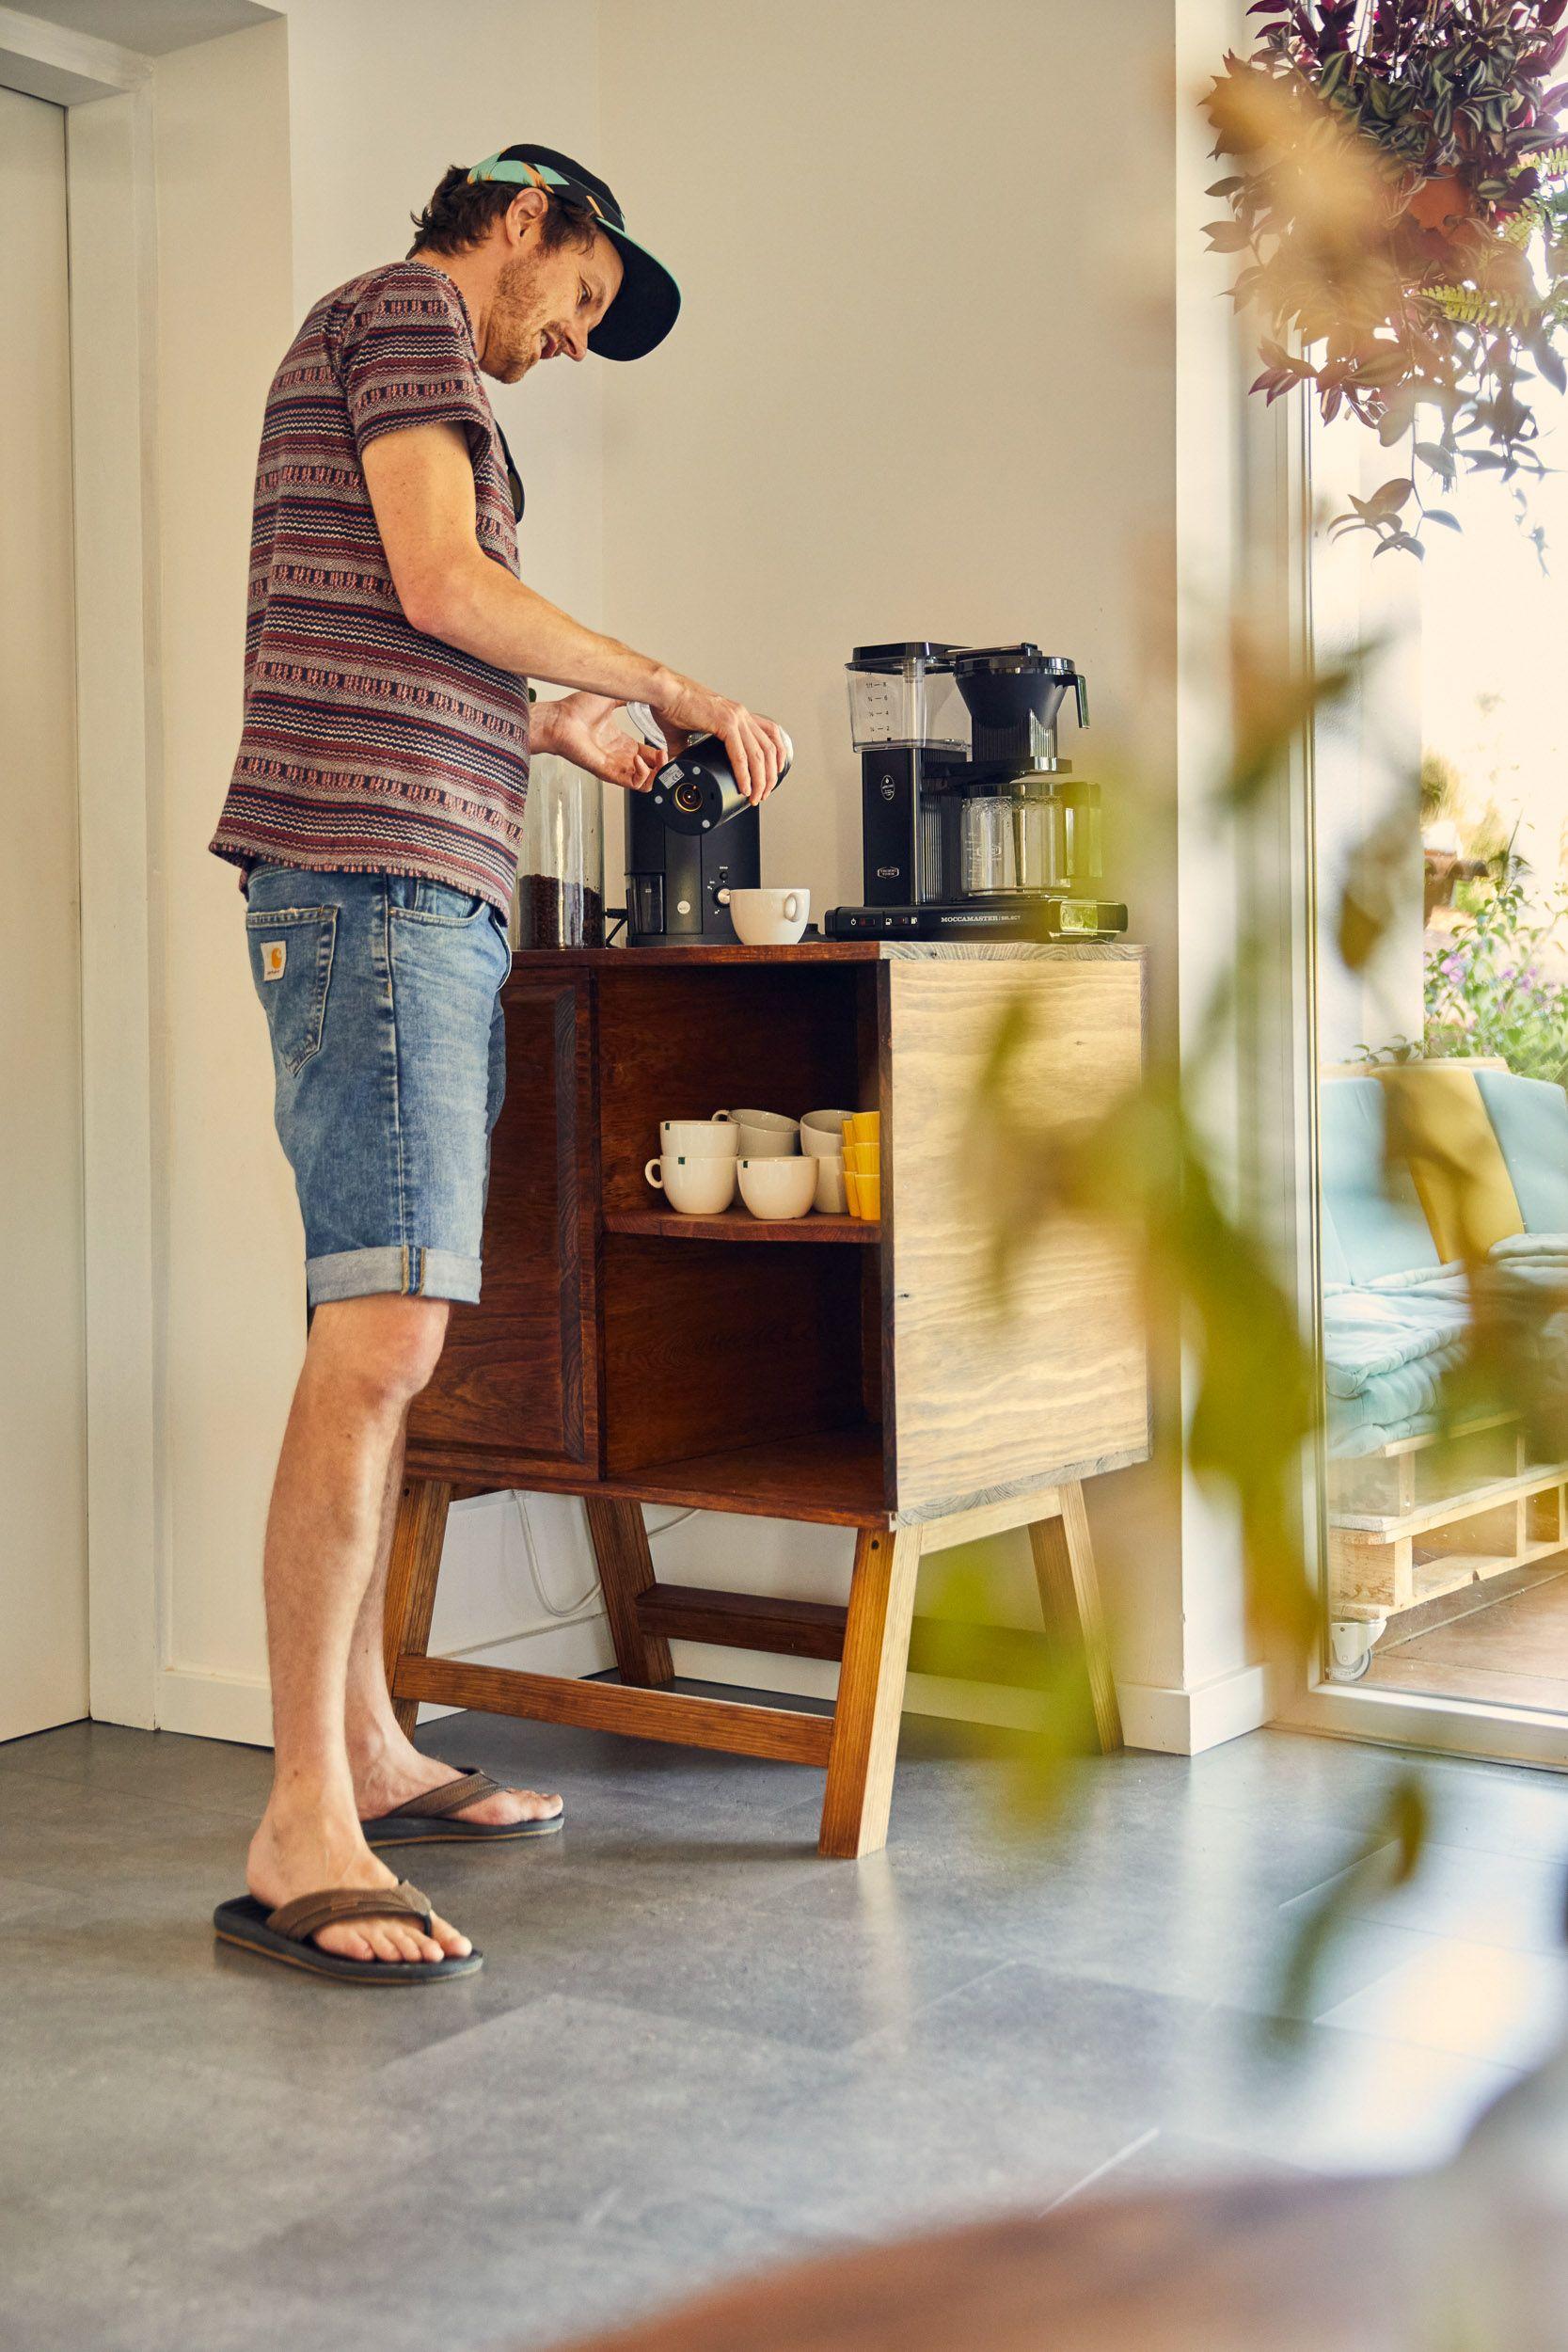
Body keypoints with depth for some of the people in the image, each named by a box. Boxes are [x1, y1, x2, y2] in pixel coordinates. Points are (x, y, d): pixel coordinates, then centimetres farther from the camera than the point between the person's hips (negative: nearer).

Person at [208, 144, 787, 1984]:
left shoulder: (411, 354, 31)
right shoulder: (403, 311, 2)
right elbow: (440, 585, -11)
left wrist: (553, 724, 28)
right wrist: (668, 689, -4)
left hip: (426, 898, 11)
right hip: (371, 879, -11)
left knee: (381, 1334, 7)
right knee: (380, 1332, -17)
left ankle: (364, 1748, 12)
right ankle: (299, 1831, -16)